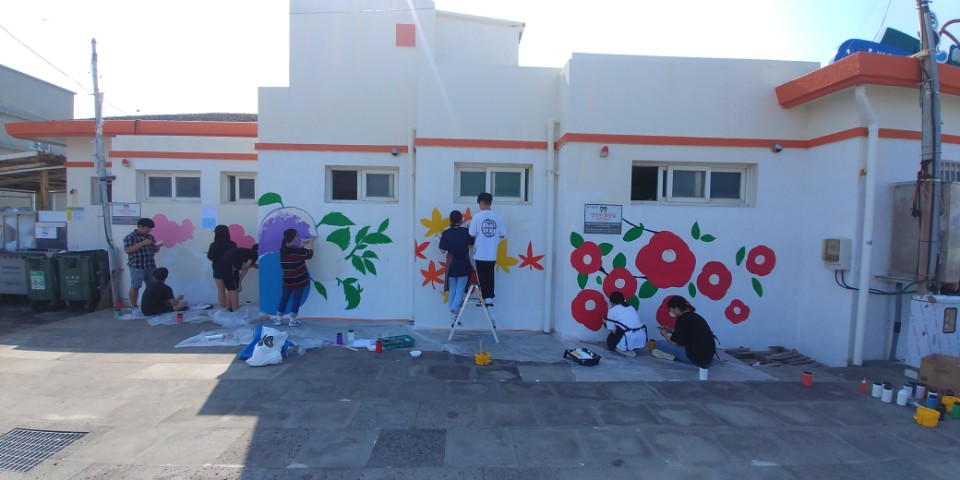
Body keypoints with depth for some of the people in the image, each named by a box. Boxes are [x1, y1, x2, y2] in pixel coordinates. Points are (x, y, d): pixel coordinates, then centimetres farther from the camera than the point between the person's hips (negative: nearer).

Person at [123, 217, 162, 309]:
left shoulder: (150, 236, 14)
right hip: (137, 267, -6)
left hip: (151, 266, 6)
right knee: (135, 287, 0)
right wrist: (142, 243, -21)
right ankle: (133, 307, 9)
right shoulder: (129, 237, -5)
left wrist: (158, 246, -3)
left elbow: (155, 250, 20)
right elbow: (127, 250, -17)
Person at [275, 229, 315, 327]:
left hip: (287, 280, 5)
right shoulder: (298, 250, -18)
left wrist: (304, 244, 21)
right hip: (299, 280, -5)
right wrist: (311, 242, 9)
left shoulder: (282, 250, 0)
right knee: (296, 300, 6)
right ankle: (292, 320, 12)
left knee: (284, 299, 16)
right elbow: (309, 254, -2)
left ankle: (278, 319, 22)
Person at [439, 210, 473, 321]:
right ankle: (454, 310, -5)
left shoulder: (446, 233, -9)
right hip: (463, 266, -1)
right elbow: (472, 243, 8)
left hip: (451, 266, 1)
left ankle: (452, 311, 18)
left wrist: (441, 240, 6)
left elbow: (442, 251, -11)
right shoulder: (466, 231, -8)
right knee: (460, 290, 6)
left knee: (452, 290, 14)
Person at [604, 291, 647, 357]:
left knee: (610, 341, 24)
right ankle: (634, 349, 13)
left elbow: (613, 330, 4)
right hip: (641, 340, 6)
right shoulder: (631, 307, 22)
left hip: (628, 341, -6)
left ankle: (625, 350, 1)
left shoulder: (612, 310, 5)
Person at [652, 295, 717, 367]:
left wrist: (665, 334, 12)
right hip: (708, 356, 9)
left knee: (660, 343, -6)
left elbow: (675, 342, -8)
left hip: (697, 356, -9)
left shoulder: (683, 318, -12)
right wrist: (671, 331, 24)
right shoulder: (694, 316, 14)